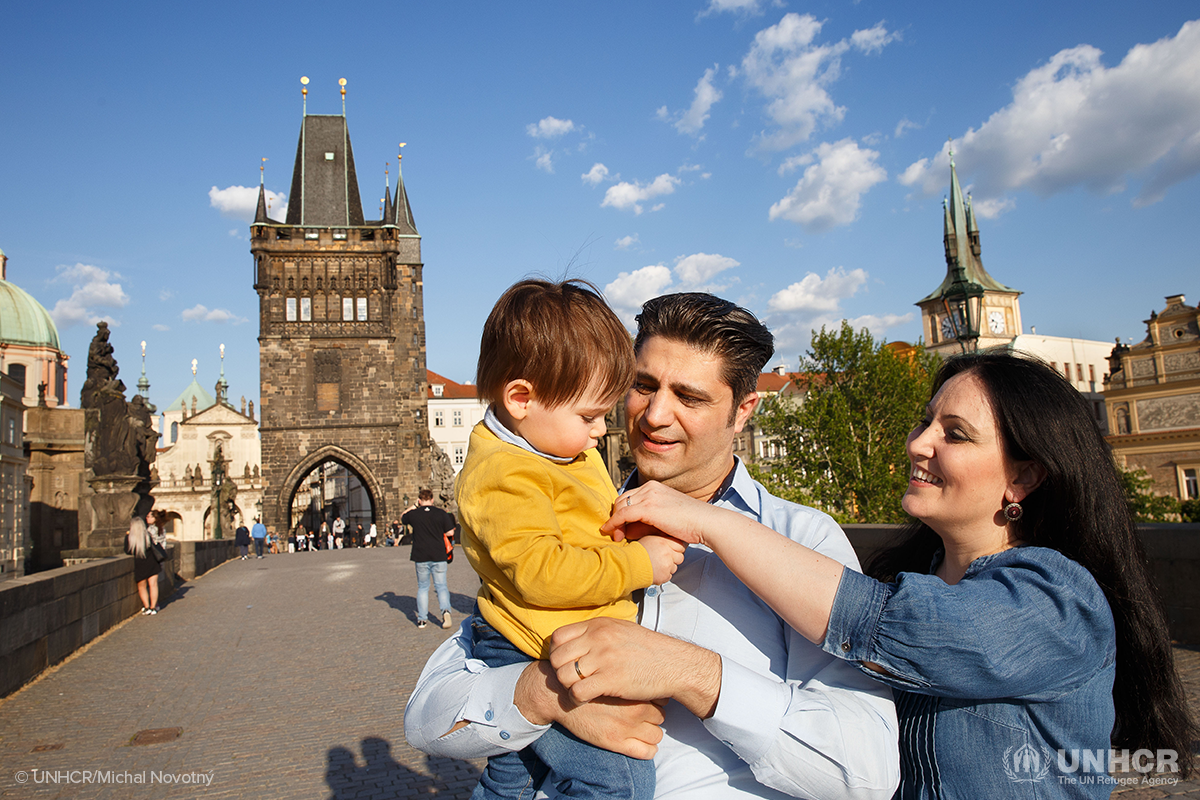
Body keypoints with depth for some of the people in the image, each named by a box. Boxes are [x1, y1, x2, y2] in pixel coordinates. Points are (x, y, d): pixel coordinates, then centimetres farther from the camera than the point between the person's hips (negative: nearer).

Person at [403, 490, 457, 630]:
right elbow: (450, 532, -1)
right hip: (439, 556, 0)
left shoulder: (413, 514, -3)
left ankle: (422, 619, 13)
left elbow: (403, 517, 20)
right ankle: (445, 610, -16)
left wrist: (414, 506, 24)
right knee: (441, 586, 8)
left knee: (422, 587, 13)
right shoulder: (441, 513, -3)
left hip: (421, 556, 0)